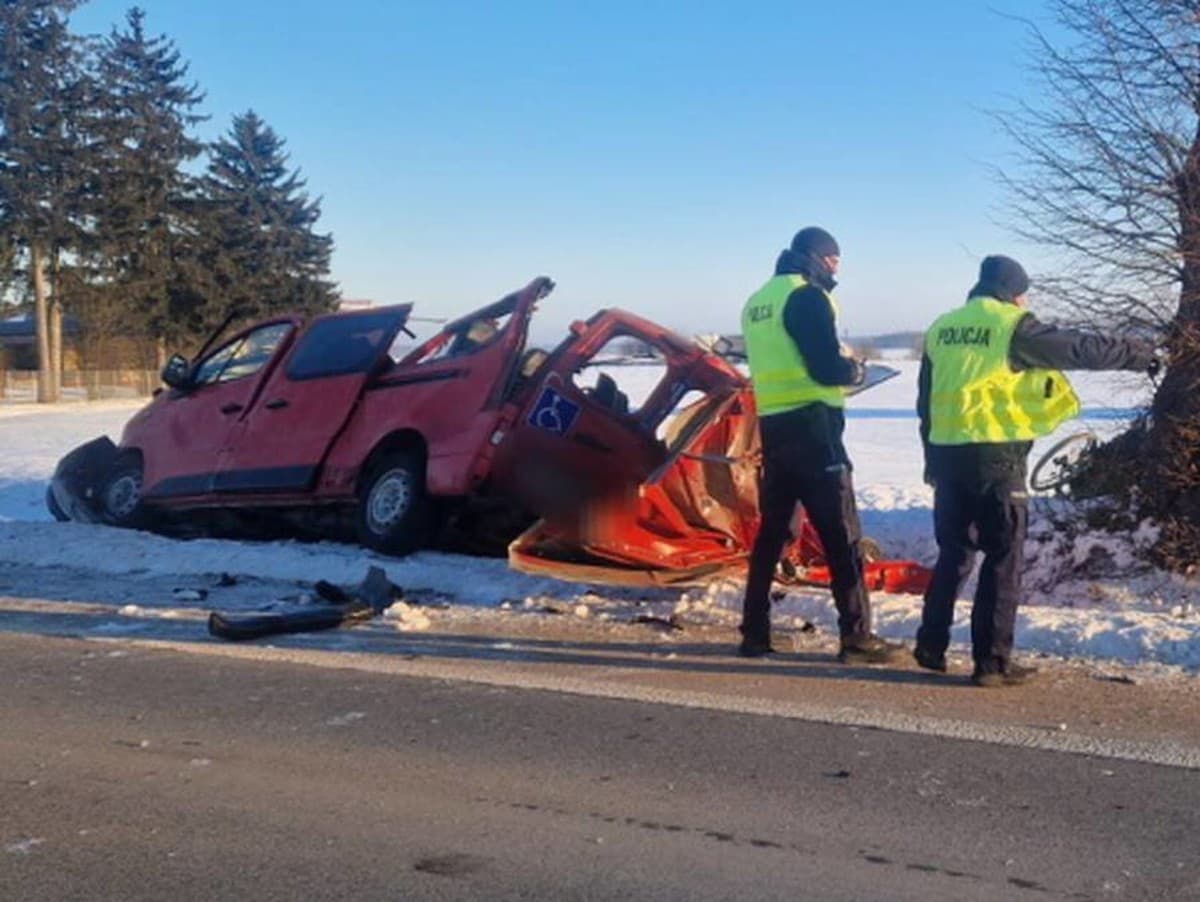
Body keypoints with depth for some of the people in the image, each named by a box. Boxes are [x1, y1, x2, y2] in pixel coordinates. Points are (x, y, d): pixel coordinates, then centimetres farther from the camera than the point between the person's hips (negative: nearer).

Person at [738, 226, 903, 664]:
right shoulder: (807, 296, -10)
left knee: (771, 530, 13)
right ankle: (856, 636, -2)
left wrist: (837, 365, 18)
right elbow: (826, 368, -18)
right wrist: (854, 370, 3)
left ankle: (754, 633, 15)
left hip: (772, 425, 8)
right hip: (811, 425, -8)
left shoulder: (758, 300, 17)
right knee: (841, 534, -4)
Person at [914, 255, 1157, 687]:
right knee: (1003, 559, 1)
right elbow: (1080, 348, -2)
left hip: (947, 456, 6)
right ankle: (992, 662, 2)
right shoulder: (1013, 326, -6)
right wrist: (1140, 353, 11)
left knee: (953, 554, 18)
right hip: (996, 457, -6)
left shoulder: (941, 328, 13)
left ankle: (931, 645, 21)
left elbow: (926, 401, 17)